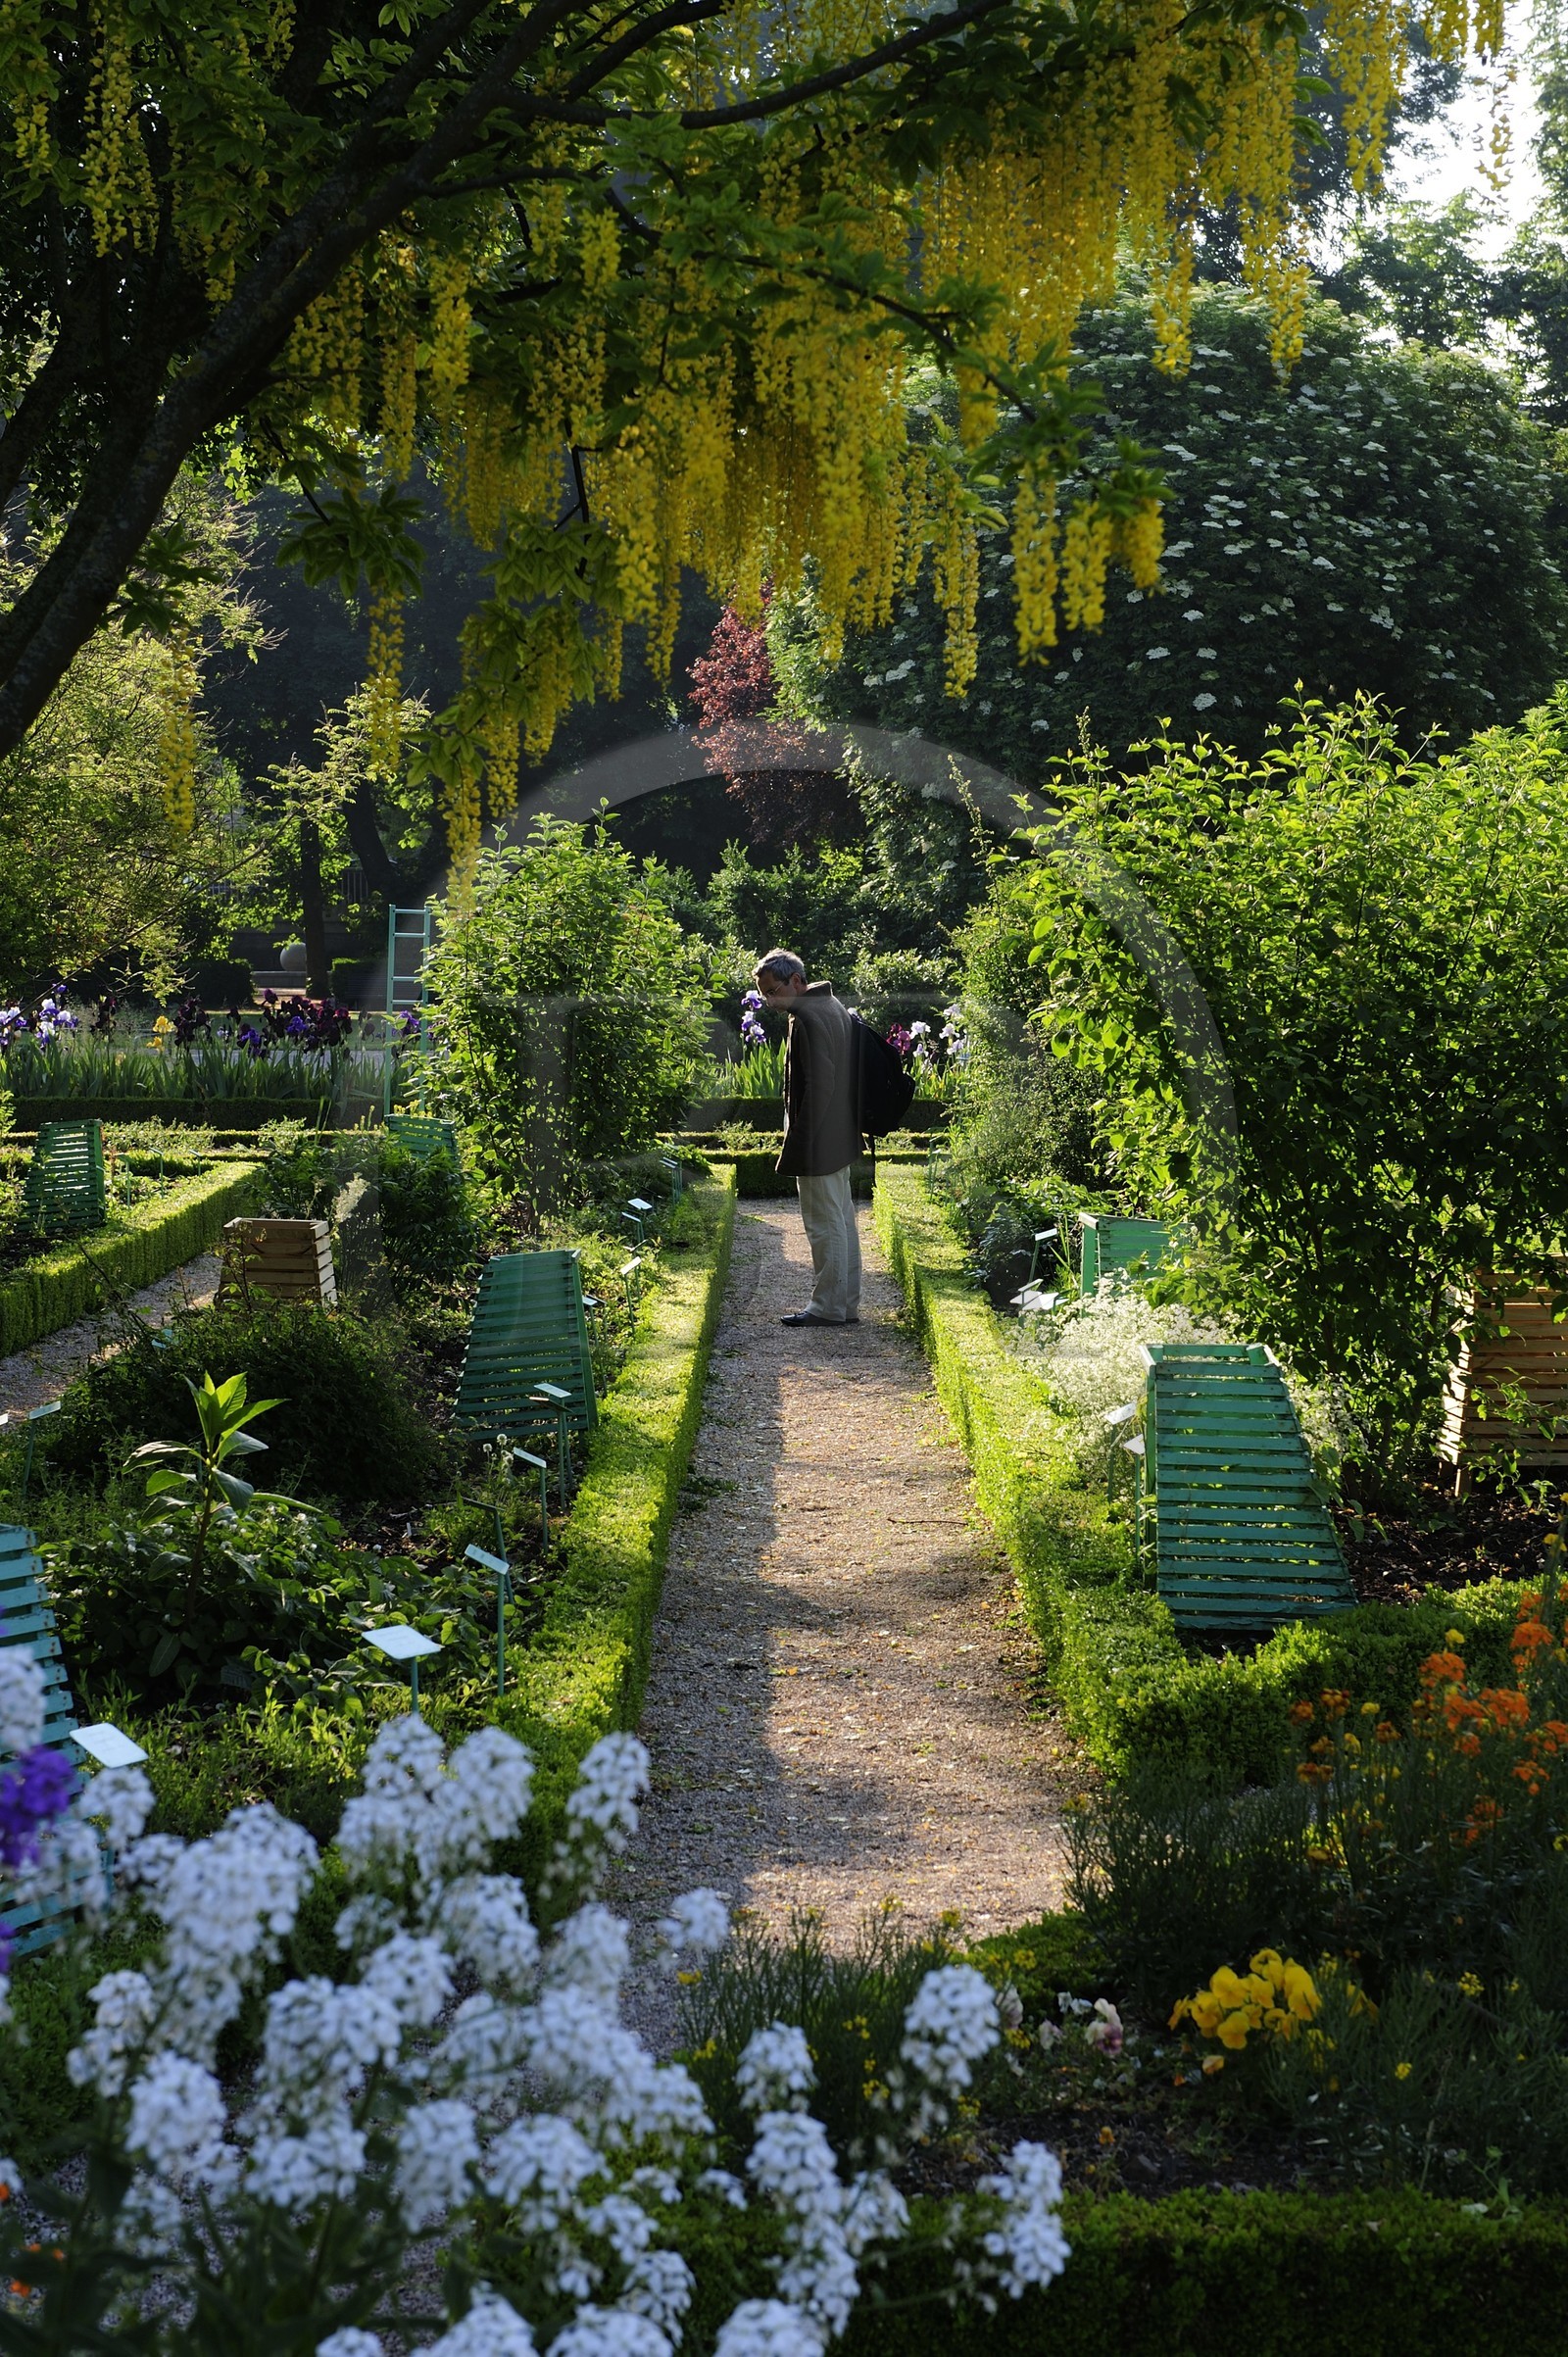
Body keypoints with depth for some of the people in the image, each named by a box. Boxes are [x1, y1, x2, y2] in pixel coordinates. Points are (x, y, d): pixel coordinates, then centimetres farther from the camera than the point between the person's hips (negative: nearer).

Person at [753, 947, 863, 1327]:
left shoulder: (809, 1018, -20)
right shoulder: (831, 1007, 13)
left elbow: (818, 1085, -24)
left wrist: (800, 1141, -20)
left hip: (819, 1144, -11)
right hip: (840, 1140, 11)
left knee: (824, 1224, -3)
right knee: (842, 1220, 14)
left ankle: (828, 1307, 3)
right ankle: (846, 1305, 21)